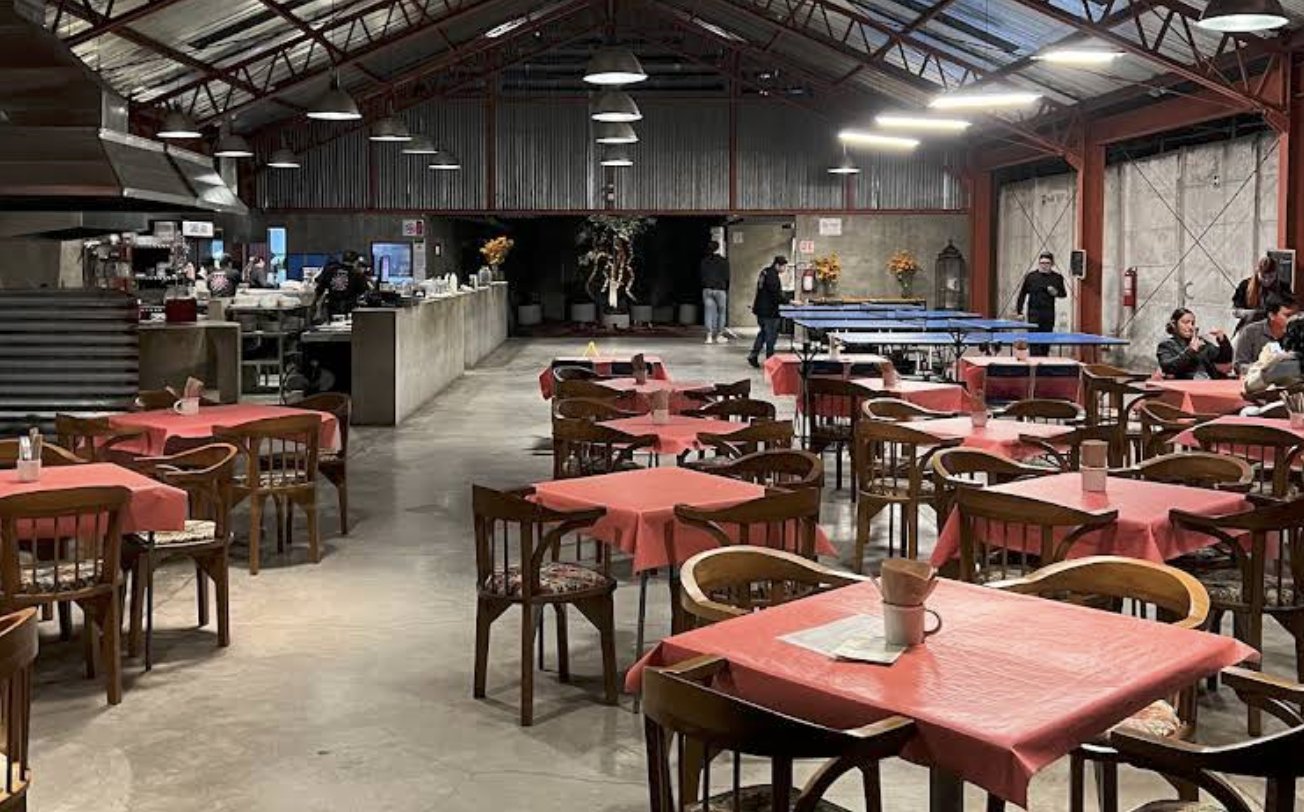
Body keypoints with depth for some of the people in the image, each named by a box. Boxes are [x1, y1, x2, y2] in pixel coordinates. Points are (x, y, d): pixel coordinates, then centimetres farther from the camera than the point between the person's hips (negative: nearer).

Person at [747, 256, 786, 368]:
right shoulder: (772, 276, -20)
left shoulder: (765, 272, 10)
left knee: (763, 333, 17)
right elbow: (776, 296, -23)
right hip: (769, 311, -10)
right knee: (771, 335, -1)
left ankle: (753, 356, 14)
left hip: (761, 309, 10)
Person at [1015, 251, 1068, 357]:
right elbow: (1022, 294, 2)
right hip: (1034, 312, -2)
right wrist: (1019, 311, -2)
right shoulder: (1031, 276, -2)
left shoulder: (1057, 277, 3)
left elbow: (1064, 293, 13)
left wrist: (1056, 293, -10)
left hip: (1049, 314, 2)